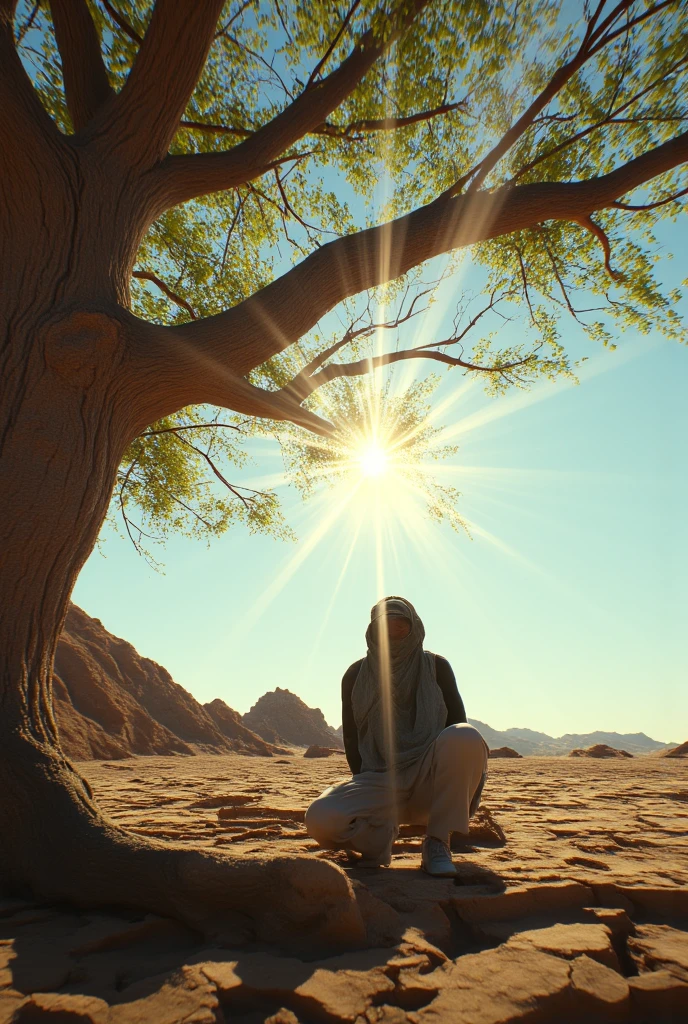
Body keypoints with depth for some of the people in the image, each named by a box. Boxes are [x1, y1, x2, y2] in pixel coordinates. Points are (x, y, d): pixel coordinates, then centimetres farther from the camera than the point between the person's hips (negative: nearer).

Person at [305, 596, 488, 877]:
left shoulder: (436, 667, 4)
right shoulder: (356, 675, 5)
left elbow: (458, 725, 2)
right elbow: (351, 737, 4)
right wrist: (367, 789, -8)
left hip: (431, 782, 0)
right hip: (378, 783, 0)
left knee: (467, 737, -33)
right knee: (320, 819, -31)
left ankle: (438, 844, -14)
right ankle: (381, 837, 3)